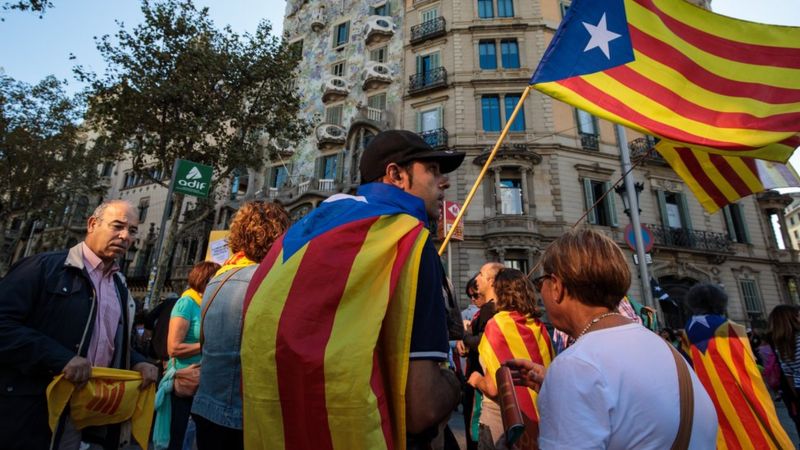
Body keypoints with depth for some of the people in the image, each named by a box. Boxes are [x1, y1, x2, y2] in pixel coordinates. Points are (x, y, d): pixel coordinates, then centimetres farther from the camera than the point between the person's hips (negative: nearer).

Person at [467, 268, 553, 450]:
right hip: (535, 418, 5)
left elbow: (493, 387, -22)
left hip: (501, 419, -4)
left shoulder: (497, 324, -18)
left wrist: (477, 380, -2)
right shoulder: (539, 327, -4)